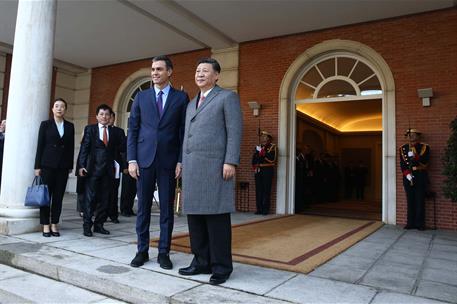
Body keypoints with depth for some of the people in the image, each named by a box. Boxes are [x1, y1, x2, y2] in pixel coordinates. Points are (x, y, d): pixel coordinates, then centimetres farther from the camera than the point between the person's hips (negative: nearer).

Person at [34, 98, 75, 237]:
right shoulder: (45, 124, 4)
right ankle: (46, 225, 8)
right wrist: (37, 166, -3)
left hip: (63, 166, 2)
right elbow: (40, 146, 1)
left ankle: (54, 224, 11)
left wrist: (70, 166, 5)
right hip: (48, 164, -2)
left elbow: (71, 147, 9)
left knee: (59, 195, 4)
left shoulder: (70, 126, 9)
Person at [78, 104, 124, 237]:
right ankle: (87, 225, 8)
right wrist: (81, 166, -9)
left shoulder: (114, 132, 12)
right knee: (90, 197, -1)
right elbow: (84, 148, 0)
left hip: (108, 170, 3)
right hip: (93, 169, -3)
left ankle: (99, 225, 17)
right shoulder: (90, 129, 5)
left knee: (104, 198, 6)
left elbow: (116, 151, 12)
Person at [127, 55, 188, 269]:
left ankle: (163, 252, 16)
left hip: (169, 161, -1)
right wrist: (131, 159, -1)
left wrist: (181, 161, -5)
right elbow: (132, 130, 7)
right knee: (143, 207, 7)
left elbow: (184, 132, 2)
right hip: (144, 159, 2)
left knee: (167, 208, 5)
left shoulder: (181, 97, 5)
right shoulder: (141, 97, 10)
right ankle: (142, 251, 19)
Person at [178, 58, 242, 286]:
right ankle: (201, 262, 17)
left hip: (214, 165, -7)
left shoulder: (228, 97, 4)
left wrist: (231, 162, -16)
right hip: (192, 167, 7)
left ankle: (221, 267, 5)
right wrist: (183, 164, 15)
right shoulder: (191, 104, 25)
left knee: (216, 216, -5)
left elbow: (235, 131, -6)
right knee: (194, 215, 6)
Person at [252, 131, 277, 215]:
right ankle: (259, 209, 7)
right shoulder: (257, 147, 18)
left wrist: (263, 153, -11)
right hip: (258, 171, 5)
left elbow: (272, 159, -11)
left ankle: (266, 209, -1)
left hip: (268, 171, -4)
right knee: (258, 190, 3)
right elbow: (254, 160, 11)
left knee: (266, 190, -5)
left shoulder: (272, 147, 3)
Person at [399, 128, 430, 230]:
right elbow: (402, 164, 4)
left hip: (420, 178, -2)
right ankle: (411, 223, 11)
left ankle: (420, 224, 8)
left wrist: (414, 156, -20)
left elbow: (425, 162, -8)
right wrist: (407, 174, -10)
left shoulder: (424, 147, 3)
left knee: (420, 201, 0)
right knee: (410, 201, 5)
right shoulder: (403, 148, 9)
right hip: (408, 178, 2)